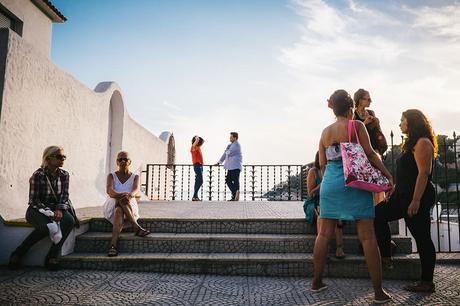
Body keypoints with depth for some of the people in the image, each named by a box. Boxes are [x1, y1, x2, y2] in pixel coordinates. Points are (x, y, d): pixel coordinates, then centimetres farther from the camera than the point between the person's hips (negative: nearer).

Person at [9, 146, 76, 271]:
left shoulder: (64, 175, 4)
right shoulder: (38, 175, -11)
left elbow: (64, 196, 3)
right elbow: (34, 200, -11)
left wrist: (59, 210, -17)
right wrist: (50, 213, -22)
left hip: (56, 209, 4)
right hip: (37, 210, -4)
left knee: (70, 220, -28)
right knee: (45, 227, -35)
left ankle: (52, 256, -20)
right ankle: (17, 254, -11)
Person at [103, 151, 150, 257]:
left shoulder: (135, 177, 12)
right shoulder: (111, 176, 11)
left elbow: (136, 189, -13)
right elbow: (109, 190, -12)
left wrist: (130, 195, -40)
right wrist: (120, 195, -37)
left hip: (130, 207, 1)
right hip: (112, 205, 0)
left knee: (119, 210, -37)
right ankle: (137, 227, -42)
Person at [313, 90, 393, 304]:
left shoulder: (325, 132, 11)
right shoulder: (357, 125, -2)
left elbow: (322, 164, 12)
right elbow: (370, 154, -7)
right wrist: (388, 175, 1)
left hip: (330, 182, 4)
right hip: (355, 182, -4)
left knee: (324, 233, 9)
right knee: (367, 235, 0)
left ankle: (317, 282, 18)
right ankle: (378, 291, 5)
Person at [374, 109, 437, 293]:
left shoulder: (422, 143, -12)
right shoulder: (412, 143, 18)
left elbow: (423, 173, -21)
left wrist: (416, 201, -25)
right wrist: (393, 192, 18)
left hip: (418, 197, -10)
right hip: (403, 195, 10)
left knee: (422, 238, -3)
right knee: (378, 214, 10)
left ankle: (427, 282, 8)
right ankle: (386, 257, 16)